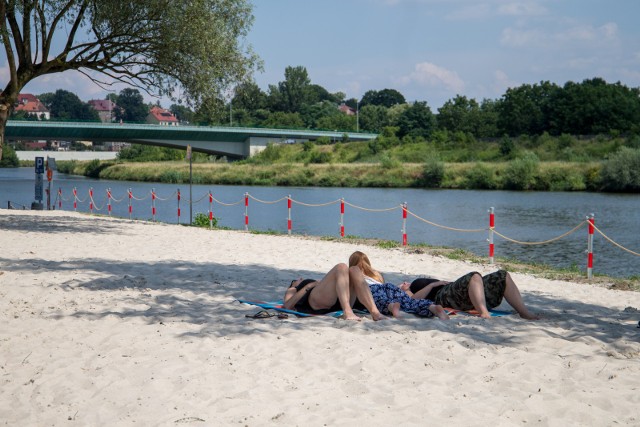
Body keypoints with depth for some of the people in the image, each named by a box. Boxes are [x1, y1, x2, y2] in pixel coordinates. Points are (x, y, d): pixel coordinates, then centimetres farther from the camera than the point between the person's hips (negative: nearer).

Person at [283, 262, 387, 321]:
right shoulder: (292, 290, 36)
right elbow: (288, 305, 11)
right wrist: (309, 286, 7)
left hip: (337, 305, 5)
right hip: (316, 302, -5)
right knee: (341, 267, -23)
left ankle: (375, 312, -39)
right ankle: (348, 312, -45)